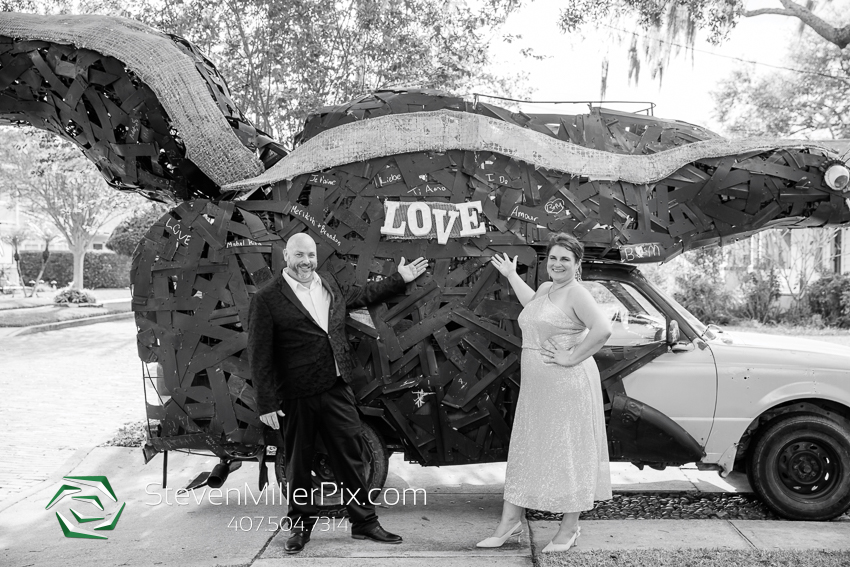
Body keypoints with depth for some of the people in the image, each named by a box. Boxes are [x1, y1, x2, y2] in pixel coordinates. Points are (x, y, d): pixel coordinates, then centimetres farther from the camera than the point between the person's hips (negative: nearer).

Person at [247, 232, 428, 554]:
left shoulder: (329, 284, 10)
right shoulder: (267, 299, -9)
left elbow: (360, 295, 29)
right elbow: (259, 356, -10)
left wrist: (400, 279, 30)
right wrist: (267, 403, -13)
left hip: (337, 389, 5)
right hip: (296, 397, -5)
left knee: (351, 456, 9)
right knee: (298, 463, 10)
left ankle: (364, 521, 22)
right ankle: (301, 526, 27)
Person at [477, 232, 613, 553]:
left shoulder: (576, 294, -13)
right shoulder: (545, 289, 13)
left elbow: (603, 330, -26)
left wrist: (572, 358, -21)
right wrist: (511, 276, 41)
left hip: (567, 385, -9)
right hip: (535, 386, 9)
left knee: (568, 453, 3)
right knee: (526, 450, 11)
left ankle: (569, 528, 17)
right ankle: (510, 521, 20)